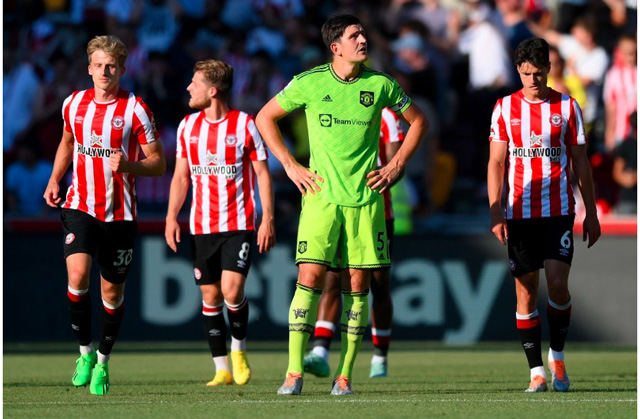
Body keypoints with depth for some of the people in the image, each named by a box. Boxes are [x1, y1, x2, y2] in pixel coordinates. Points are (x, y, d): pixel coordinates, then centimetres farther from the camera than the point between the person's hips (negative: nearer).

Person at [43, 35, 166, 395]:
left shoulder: (135, 110, -7)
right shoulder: (74, 104, 5)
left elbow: (158, 163, -4)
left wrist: (127, 165, -23)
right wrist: (55, 180, 11)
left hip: (119, 213, -2)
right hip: (79, 205, 2)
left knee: (112, 289, 5)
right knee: (77, 274, -19)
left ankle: (103, 362, 25)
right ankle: (85, 352, -1)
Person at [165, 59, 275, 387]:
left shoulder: (245, 125, -4)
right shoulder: (188, 126, 8)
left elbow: (262, 173, 0)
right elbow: (181, 176, 13)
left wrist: (268, 220, -7)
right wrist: (172, 216, 1)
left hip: (239, 224, -4)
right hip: (201, 225, 4)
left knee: (232, 291, -17)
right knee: (210, 295, 3)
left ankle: (239, 349, 9)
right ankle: (221, 369, 10)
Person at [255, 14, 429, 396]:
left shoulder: (380, 84, 1)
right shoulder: (309, 83, -2)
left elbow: (419, 121, 16)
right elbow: (265, 117, 10)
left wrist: (395, 167, 7)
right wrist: (290, 166, 4)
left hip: (365, 199, 2)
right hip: (321, 196, -2)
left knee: (358, 283, 1)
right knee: (310, 277, -11)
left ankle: (345, 375, 8)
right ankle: (294, 373, -9)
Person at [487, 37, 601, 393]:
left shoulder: (567, 107, 5)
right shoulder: (505, 108, 6)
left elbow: (581, 163, 9)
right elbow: (496, 163, 5)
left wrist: (591, 213, 7)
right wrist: (495, 213, -4)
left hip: (559, 211, -1)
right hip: (519, 213, 1)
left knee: (557, 282, -14)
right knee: (526, 290, 0)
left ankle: (557, 356, 6)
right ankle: (537, 371, 5)